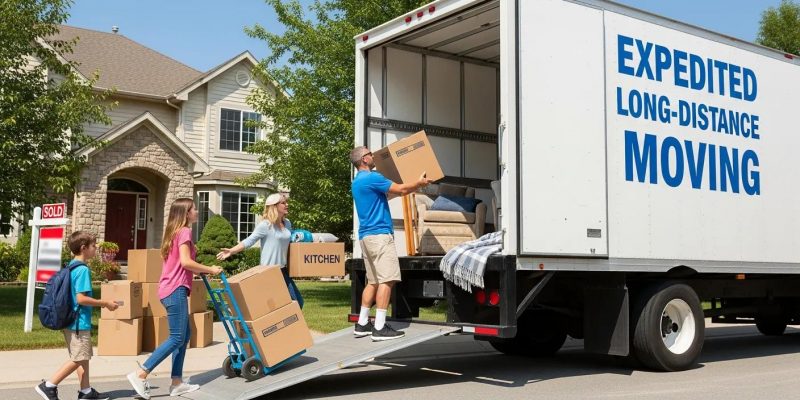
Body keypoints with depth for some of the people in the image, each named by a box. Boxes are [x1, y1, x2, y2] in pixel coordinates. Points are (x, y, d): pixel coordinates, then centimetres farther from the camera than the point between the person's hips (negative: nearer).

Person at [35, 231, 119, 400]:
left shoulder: (70, 267, 11)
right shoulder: (83, 270, -17)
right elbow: (81, 298, -23)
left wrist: (100, 303, 20)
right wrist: (105, 303, -14)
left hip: (70, 321, 10)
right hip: (79, 322, -10)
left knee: (83, 358, 14)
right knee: (78, 359, -2)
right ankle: (48, 386, 0)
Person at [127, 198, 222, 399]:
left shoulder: (174, 232, 19)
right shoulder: (184, 231, -9)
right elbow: (185, 262, -20)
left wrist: (202, 270, 13)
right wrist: (210, 269, -10)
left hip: (172, 289, 10)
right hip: (176, 290, -10)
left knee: (184, 336, 13)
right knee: (177, 338, -8)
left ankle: (177, 383, 13)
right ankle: (141, 374, -10)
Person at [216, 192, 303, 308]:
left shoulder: (287, 224, 10)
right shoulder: (265, 225, -12)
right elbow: (249, 241, -14)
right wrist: (231, 251, -24)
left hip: (283, 270, 8)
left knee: (297, 301, 9)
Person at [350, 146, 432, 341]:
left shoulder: (357, 181, 19)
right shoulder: (372, 177, -12)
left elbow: (385, 194, 30)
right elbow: (401, 190, -12)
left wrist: (412, 186, 32)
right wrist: (420, 182, 5)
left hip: (366, 236, 10)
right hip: (379, 234, -10)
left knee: (373, 281, 13)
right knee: (387, 280, -10)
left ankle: (362, 324, 14)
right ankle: (380, 328, -12)